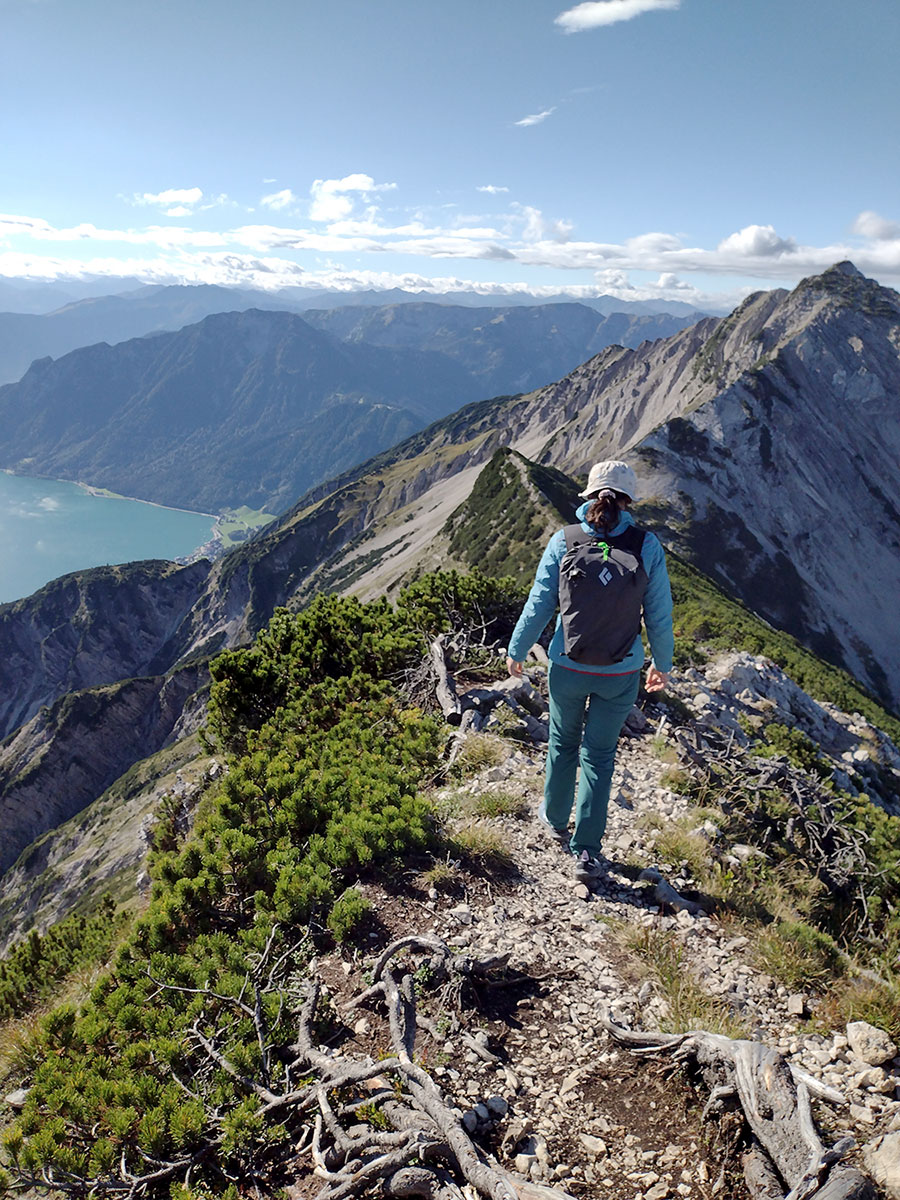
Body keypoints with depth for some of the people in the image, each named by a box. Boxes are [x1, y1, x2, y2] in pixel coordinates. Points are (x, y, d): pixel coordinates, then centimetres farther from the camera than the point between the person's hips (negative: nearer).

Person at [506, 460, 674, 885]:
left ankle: (556, 820, 43)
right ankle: (586, 851, 15)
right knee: (599, 754, 14)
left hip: (568, 667, 0)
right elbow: (659, 614, -4)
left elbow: (539, 604, -6)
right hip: (620, 674, 0)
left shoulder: (564, 541, -10)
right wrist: (662, 664, 12)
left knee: (563, 742, 23)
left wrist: (516, 650, 8)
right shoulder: (647, 547, -10)